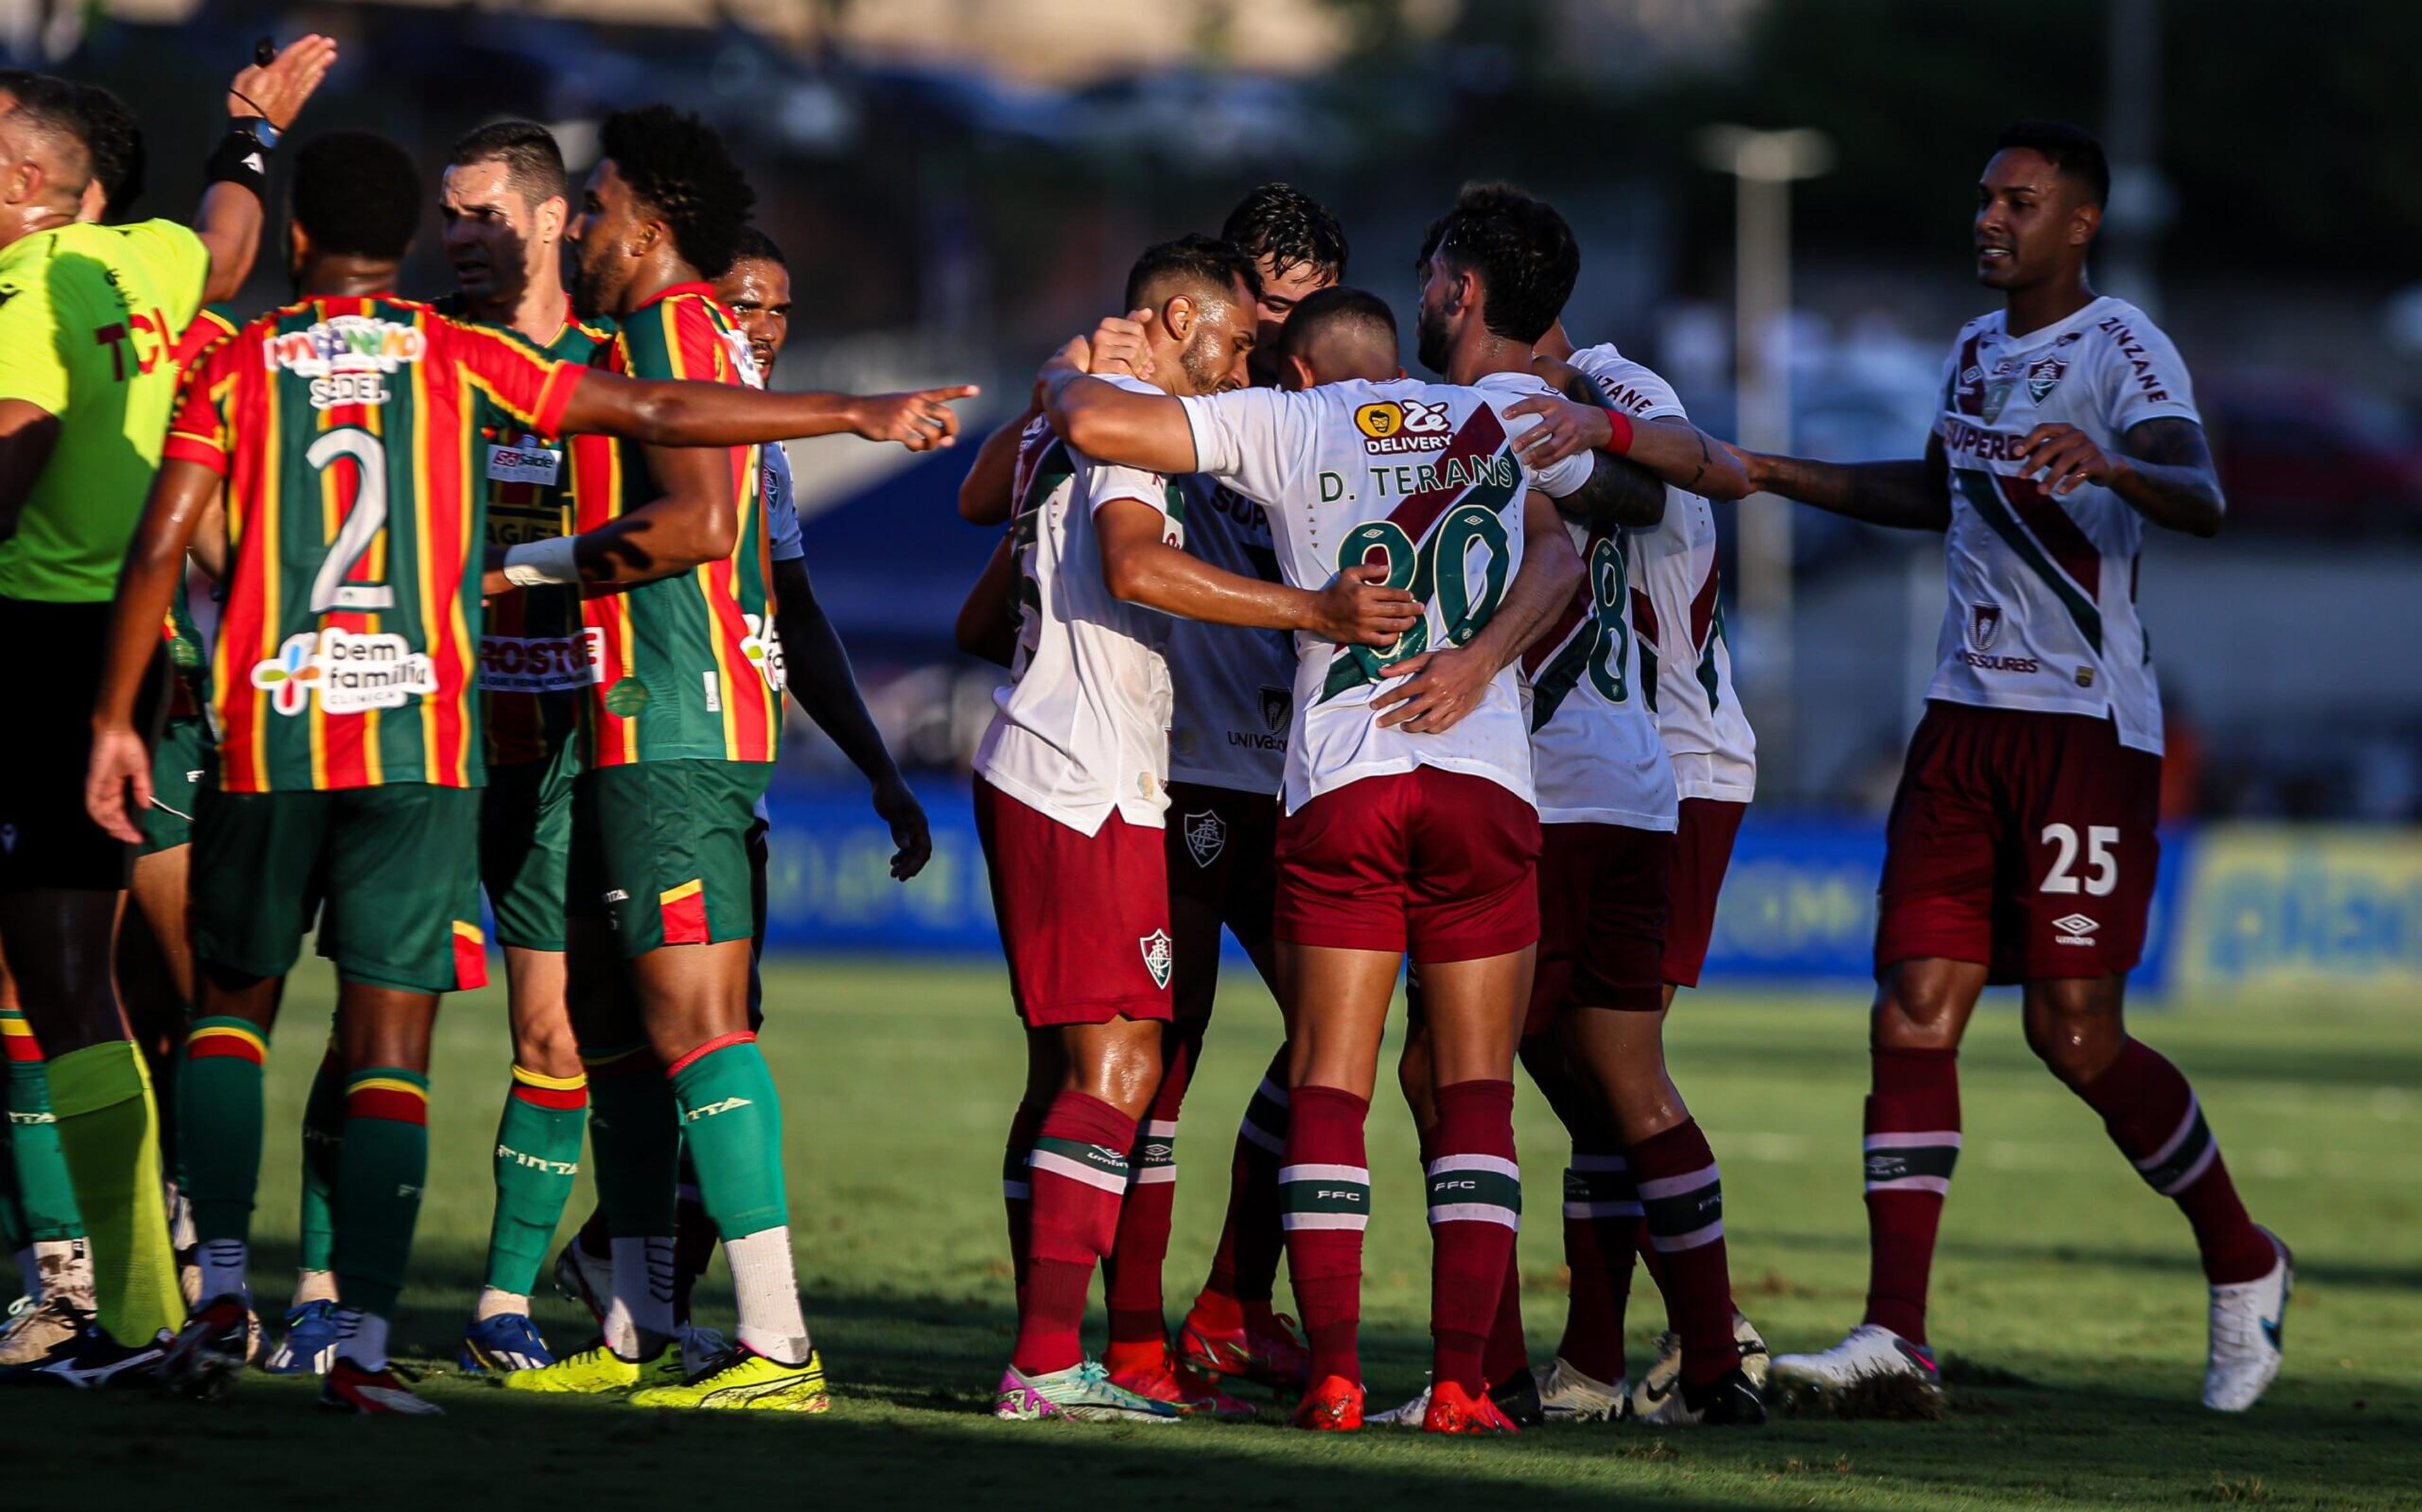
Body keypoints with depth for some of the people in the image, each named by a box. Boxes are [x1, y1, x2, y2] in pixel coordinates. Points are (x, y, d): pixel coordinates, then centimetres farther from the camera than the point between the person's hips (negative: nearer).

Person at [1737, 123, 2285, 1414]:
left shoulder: (2122, 351, -10)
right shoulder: (1976, 351, 16)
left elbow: (2203, 503, -27)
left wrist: (2111, 468, -47)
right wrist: (1787, 478, 33)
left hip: (2089, 726, -7)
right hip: (1966, 718, 7)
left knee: (2076, 1035, -7)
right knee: (1915, 1010, -4)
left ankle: (2243, 1268, 16)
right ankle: (1896, 1331, -7)